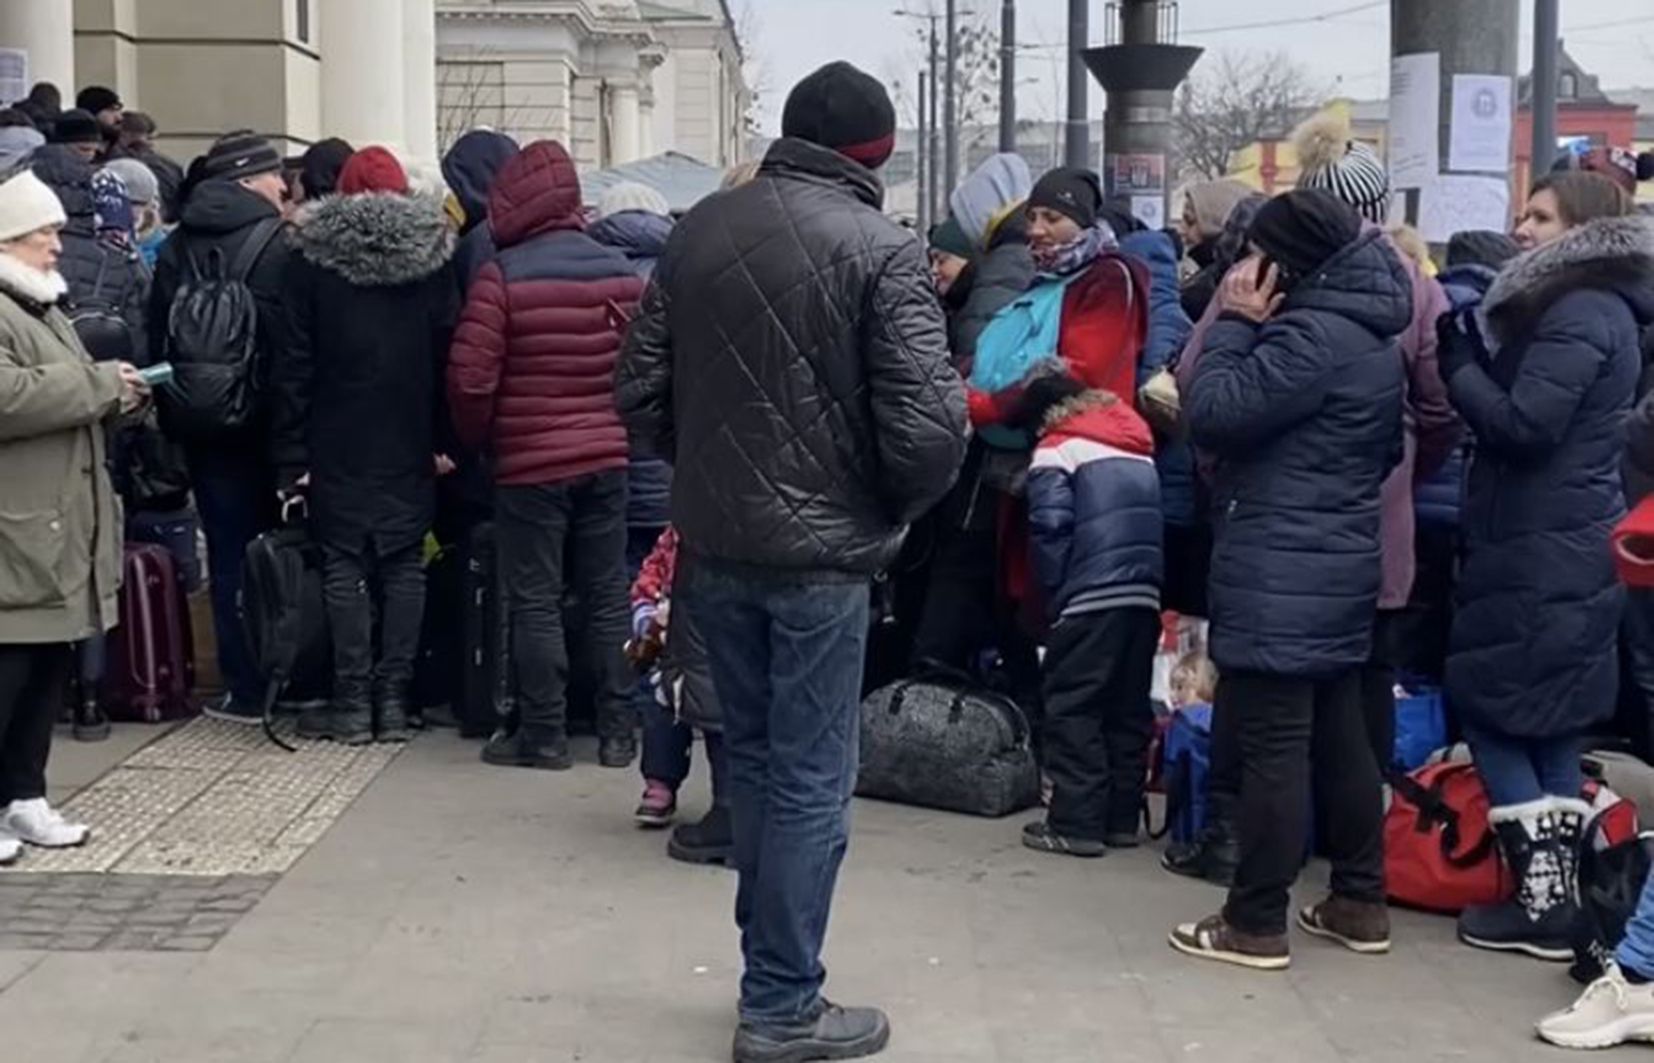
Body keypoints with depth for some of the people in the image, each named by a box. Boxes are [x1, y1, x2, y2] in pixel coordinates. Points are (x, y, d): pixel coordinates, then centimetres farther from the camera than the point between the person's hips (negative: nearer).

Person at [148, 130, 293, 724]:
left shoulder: (175, 250, 5)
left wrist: (173, 415, 13)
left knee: (230, 553, 7)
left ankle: (246, 688, 6)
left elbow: (158, 341, 8)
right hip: (269, 422, -3)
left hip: (205, 426, 3)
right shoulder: (280, 245, -10)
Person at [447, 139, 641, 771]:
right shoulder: (620, 271, 2)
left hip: (529, 464, -5)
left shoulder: (502, 276, -13)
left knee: (535, 601, 4)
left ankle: (543, 733, 8)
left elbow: (470, 378, -14)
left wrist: (475, 439, 4)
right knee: (607, 596, 11)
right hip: (606, 459, 5)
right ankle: (617, 731, 16)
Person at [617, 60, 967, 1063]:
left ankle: (771, 970, 28)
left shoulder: (700, 230, 4)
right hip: (821, 549, -6)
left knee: (756, 760, 19)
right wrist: (895, 510, 1)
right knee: (811, 781, 4)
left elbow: (642, 390, 7)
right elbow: (925, 423, -18)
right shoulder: (881, 248, -12)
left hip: (713, 544, 6)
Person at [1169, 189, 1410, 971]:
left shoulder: (1310, 333, -18)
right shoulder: (1370, 333, 14)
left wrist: (1235, 322, -7)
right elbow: (1388, 449, 23)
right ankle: (1360, 902, 22)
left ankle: (1255, 923, 1)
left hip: (1279, 576, -10)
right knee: (1339, 736, 15)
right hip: (1340, 567, 10)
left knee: (1273, 747, -5)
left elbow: (1214, 415, -18)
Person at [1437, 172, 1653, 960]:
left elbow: (1522, 425, -22)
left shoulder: (1579, 314, -16)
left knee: (1486, 702, -3)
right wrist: (1479, 360, 2)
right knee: (1550, 719, 11)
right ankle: (1557, 894, 14)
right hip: (1563, 548, 10)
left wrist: (1459, 362, -11)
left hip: (1543, 554, -10)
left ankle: (1543, 900, -2)